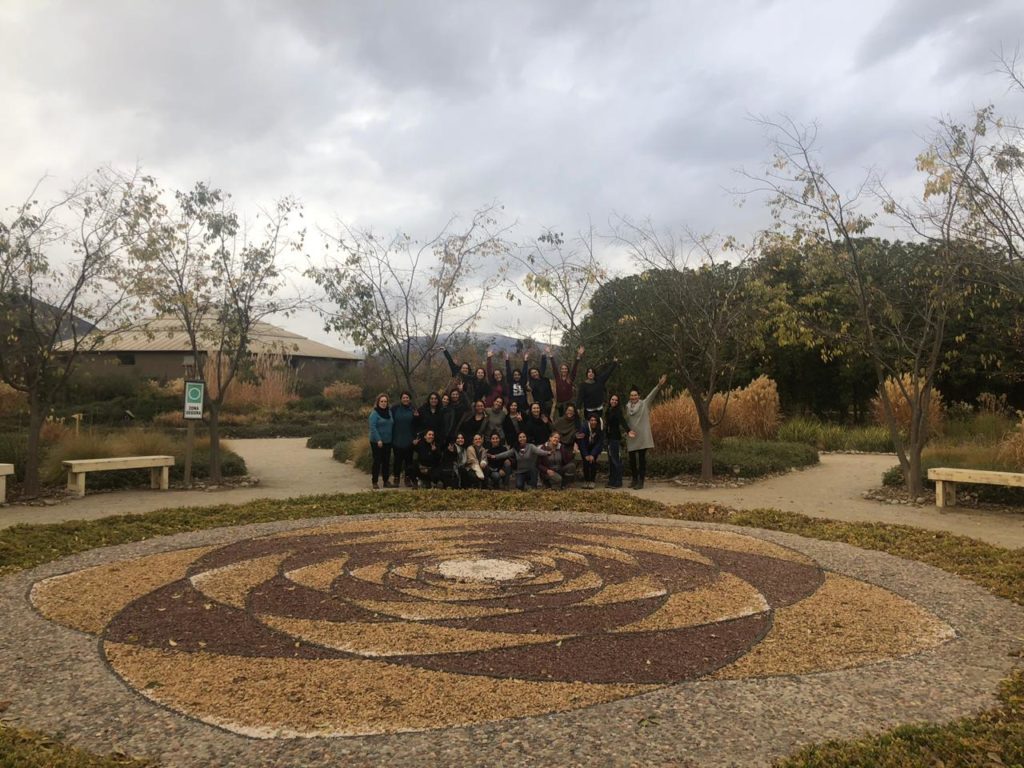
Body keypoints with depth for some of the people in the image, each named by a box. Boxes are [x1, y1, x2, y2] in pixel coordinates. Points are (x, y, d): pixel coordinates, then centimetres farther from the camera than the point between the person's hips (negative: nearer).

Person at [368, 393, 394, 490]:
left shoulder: (389, 412, 9)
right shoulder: (374, 413, -10)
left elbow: (392, 426, 15)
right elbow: (373, 427, -17)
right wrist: (378, 440, -22)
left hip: (388, 442, 6)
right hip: (377, 442, -6)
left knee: (386, 462, 10)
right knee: (377, 461, -2)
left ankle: (386, 481, 18)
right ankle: (375, 482, 6)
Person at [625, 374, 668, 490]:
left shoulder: (644, 404, -1)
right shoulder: (627, 407, 10)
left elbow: (652, 395, -15)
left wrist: (659, 385, -28)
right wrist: (627, 431, 12)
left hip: (642, 437, -4)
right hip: (631, 438, 4)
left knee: (642, 459, -2)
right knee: (632, 459, 9)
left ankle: (641, 481, 3)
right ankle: (634, 479, 23)